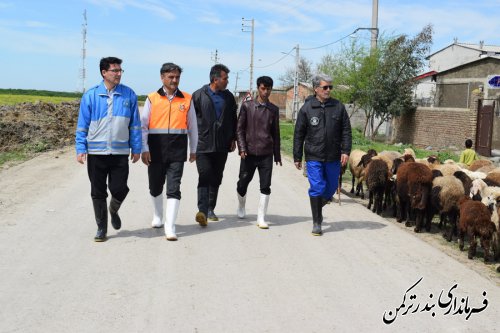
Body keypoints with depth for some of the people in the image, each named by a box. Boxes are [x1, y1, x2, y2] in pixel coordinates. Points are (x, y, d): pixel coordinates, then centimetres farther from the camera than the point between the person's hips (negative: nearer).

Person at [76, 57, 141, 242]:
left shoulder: (129, 95, 4)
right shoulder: (90, 96, 1)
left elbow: (135, 124, 8)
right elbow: (82, 125, 4)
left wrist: (136, 148, 7)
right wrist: (80, 149, -1)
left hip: (120, 152, 0)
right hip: (96, 152, 0)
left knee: (119, 189, -4)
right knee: (98, 192, 6)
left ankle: (113, 210, 30)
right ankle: (101, 228, 21)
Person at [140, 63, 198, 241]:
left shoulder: (187, 99, 6)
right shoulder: (152, 98, 3)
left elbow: (192, 126, 13)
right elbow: (143, 125, 2)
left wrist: (193, 150, 15)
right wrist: (144, 149, -5)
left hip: (177, 150, -1)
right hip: (156, 149, 1)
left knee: (173, 188, -8)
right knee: (155, 187, 15)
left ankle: (170, 228, -8)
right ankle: (158, 216, 39)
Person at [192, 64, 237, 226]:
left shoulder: (228, 97, 11)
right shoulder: (199, 95, -1)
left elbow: (233, 119, 18)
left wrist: (233, 138, 12)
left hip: (222, 145, 4)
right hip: (203, 144, -4)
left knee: (216, 179, 10)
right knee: (204, 176, -15)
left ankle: (210, 209, 21)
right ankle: (202, 210, -22)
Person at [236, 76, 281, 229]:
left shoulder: (273, 109, 8)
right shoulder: (247, 106, 2)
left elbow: (275, 133, 14)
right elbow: (239, 129, 2)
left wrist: (277, 154, 13)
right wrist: (242, 148, -9)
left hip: (266, 154, 1)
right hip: (249, 153, -1)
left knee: (265, 187, -4)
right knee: (243, 183, 9)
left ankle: (261, 218, 2)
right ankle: (241, 206, 37)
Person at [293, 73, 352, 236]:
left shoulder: (338, 107, 3)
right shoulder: (306, 108, -2)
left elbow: (346, 131, 6)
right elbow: (298, 135, 2)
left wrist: (345, 151, -5)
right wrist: (297, 157, 2)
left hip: (333, 157, 3)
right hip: (313, 157, -3)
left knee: (331, 189, 13)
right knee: (317, 189, -6)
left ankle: (318, 207, 42)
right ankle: (316, 223, 4)